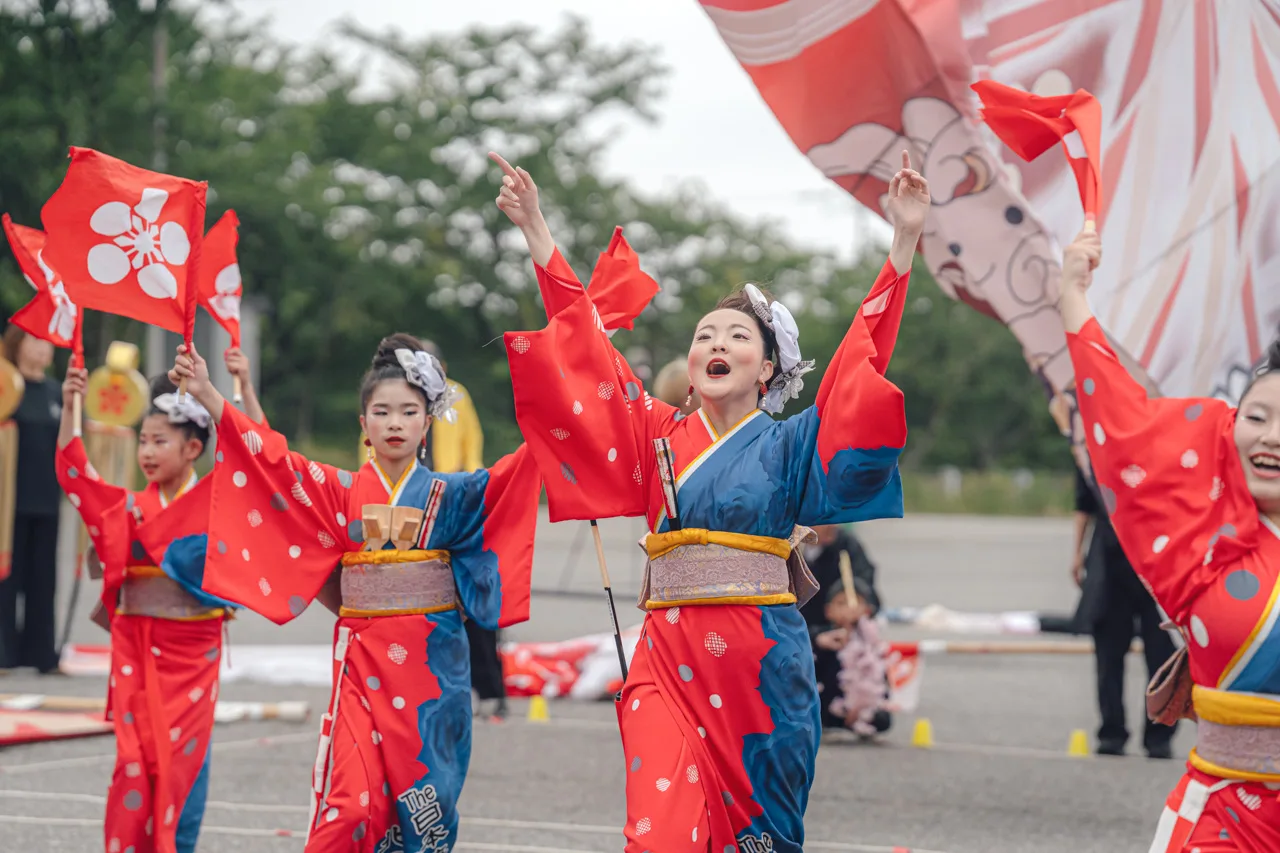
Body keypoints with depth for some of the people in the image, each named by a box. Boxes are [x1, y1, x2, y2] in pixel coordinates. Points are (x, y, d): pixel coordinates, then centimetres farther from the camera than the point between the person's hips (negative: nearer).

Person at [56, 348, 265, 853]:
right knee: (136, 756, 0)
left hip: (191, 645, -2)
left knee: (185, 754, 1)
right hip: (136, 644, 2)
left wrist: (245, 387, -17)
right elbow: (74, 472, 5)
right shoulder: (130, 507, 8)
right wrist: (70, 408, -4)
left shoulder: (217, 500, -1)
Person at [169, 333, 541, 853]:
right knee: (349, 803, -11)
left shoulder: (451, 496, 6)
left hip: (432, 667, 1)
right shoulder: (341, 492, 5)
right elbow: (273, 460, -1)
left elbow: (511, 476, -5)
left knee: (425, 800, 3)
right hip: (361, 662, -1)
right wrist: (206, 395, -9)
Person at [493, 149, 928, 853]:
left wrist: (904, 241, -11)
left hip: (762, 663, -1)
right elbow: (586, 348, 11)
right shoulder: (660, 437, 12)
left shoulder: (790, 444, 6)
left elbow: (865, 354, -2)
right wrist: (535, 231, 9)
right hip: (669, 655, 1)